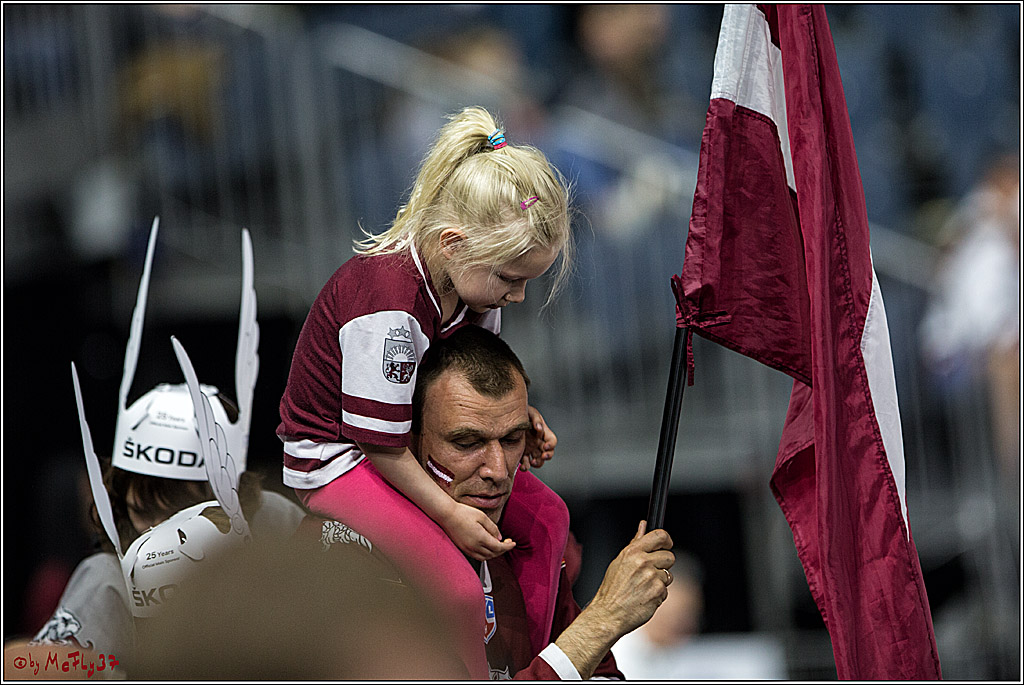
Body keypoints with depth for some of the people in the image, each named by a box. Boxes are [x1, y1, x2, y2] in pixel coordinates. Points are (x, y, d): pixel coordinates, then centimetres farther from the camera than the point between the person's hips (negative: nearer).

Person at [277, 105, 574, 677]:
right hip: (336, 458, -9)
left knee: (545, 516, 5)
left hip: (419, 437, 9)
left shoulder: (476, 274, -9)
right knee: (457, 589, -25)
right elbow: (381, 443, -26)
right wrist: (448, 513, -20)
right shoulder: (390, 307, -35)